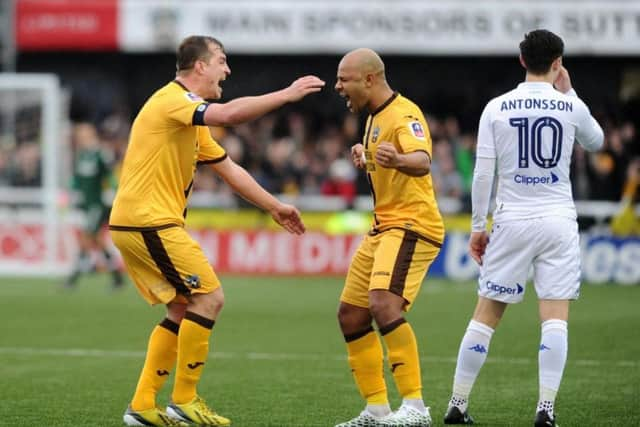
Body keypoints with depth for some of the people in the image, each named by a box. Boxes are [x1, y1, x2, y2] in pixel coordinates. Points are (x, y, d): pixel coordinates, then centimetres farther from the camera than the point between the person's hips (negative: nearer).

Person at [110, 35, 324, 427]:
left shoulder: (191, 119, 20)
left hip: (136, 225, 10)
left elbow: (229, 168, 25)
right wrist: (286, 95, -25)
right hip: (150, 222, -10)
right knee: (209, 299, -8)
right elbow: (226, 114, -31)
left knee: (183, 310, 14)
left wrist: (275, 207, 24)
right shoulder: (172, 100, -12)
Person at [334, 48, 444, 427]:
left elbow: (422, 162, -36)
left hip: (412, 225, -11)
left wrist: (398, 160, -57)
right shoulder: (376, 117, 16)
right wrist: (366, 158, 13)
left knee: (383, 304, -28)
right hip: (384, 227, 11)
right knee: (351, 314, 10)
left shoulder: (404, 115, -15)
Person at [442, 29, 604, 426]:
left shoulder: (496, 108, -1)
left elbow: (483, 173, -2)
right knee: (555, 317, -1)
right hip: (558, 222, -1)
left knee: (486, 316, 7)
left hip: (511, 222, 1)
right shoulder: (571, 107, -1)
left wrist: (478, 226, 5)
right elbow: (595, 141, 21)